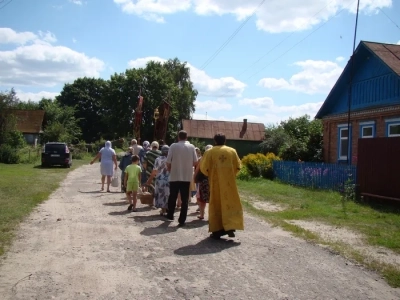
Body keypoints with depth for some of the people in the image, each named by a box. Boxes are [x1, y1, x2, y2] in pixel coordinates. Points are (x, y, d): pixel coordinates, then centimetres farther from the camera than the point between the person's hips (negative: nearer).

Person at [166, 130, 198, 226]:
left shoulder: (173, 146, -5)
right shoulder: (191, 147, -1)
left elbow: (168, 162, -5)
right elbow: (195, 162, 1)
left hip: (174, 176, 0)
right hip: (187, 176, 1)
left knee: (172, 197, 16)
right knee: (185, 199, 5)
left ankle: (170, 215, 31)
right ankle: (182, 220, 4)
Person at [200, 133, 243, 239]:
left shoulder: (209, 152, -2)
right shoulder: (232, 151, 3)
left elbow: (203, 167, -5)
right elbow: (238, 166, 3)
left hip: (216, 182, -1)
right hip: (229, 182, 1)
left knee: (216, 205, 6)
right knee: (230, 203, 10)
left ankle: (217, 231, 7)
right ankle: (230, 228, -1)